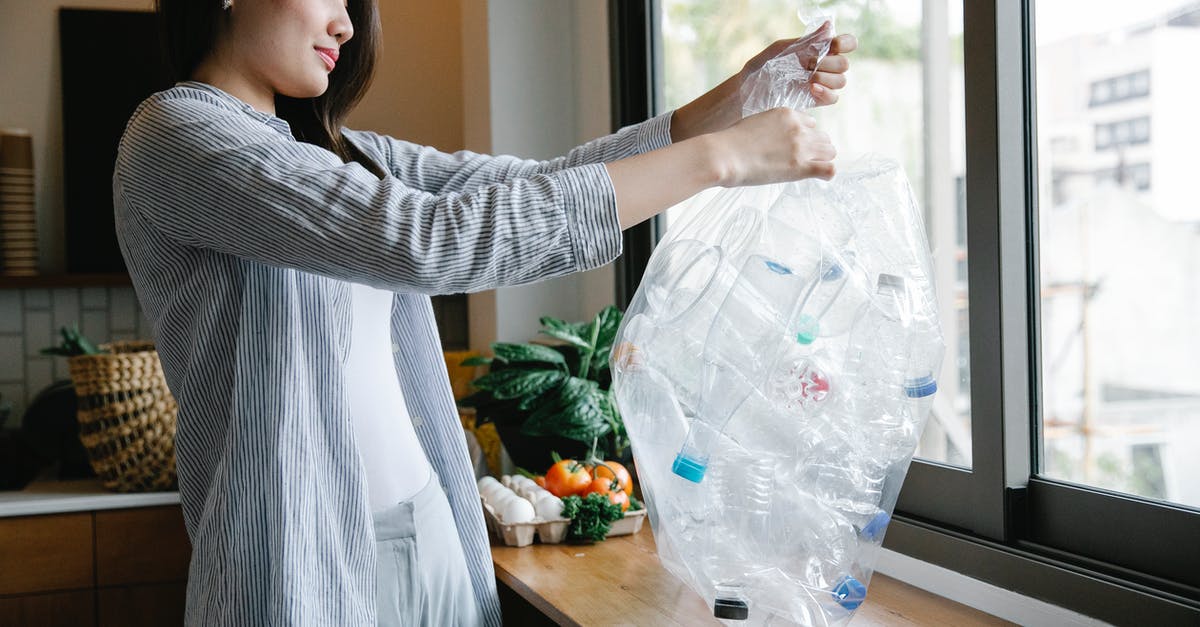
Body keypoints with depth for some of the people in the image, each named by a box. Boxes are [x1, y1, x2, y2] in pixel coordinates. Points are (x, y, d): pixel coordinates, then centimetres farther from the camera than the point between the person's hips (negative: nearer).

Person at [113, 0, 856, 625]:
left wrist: (727, 102, -3)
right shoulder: (175, 135, -14)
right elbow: (428, 241, -25)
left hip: (430, 531, 7)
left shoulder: (335, 151, 12)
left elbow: (535, 184, 7)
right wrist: (719, 157, -21)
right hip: (306, 558, -7)